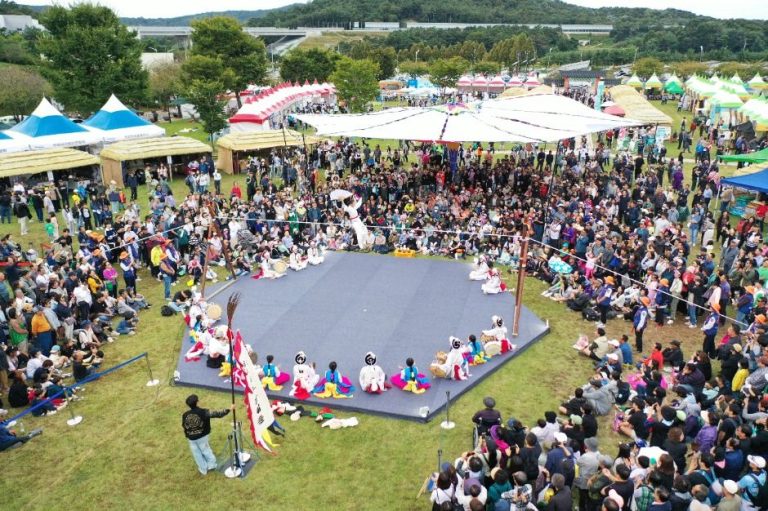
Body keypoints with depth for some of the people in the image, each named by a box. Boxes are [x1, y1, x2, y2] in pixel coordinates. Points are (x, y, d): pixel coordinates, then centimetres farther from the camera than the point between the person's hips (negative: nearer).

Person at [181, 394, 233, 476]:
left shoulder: (185, 415, -14)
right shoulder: (203, 412, -23)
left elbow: (184, 426, 0)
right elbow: (217, 414, -22)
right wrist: (229, 409, -15)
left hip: (191, 438, 2)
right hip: (202, 437, -2)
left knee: (197, 454, 19)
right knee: (206, 450, 22)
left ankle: (203, 469, 33)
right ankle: (211, 464, 35)